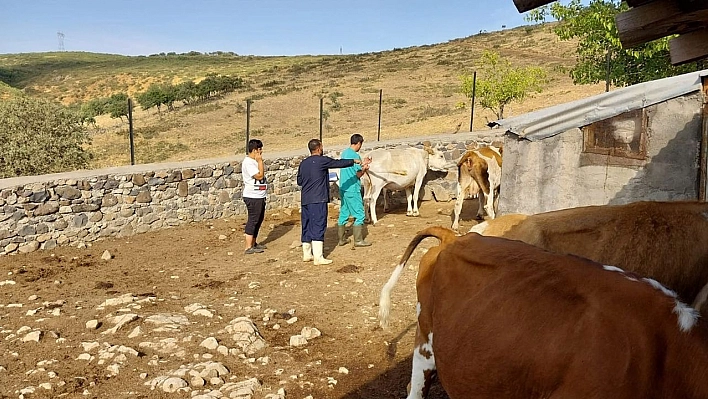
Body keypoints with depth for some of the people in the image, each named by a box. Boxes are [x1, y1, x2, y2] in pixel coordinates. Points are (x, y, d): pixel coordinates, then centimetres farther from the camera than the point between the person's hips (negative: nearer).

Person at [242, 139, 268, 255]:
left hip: (259, 196, 10)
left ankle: (253, 243, 29)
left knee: (258, 220, 17)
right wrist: (260, 161, -18)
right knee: (253, 220, -6)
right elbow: (259, 176, -22)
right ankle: (248, 247, -2)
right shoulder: (248, 162, -18)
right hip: (253, 197, -10)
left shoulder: (254, 161, 14)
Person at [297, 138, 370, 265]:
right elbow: (339, 163, 0)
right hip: (318, 200, -7)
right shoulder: (322, 160, -8)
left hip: (305, 200, 7)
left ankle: (306, 254, 19)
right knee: (318, 227, -6)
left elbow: (299, 181, 18)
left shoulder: (303, 163, 11)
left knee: (306, 227, 12)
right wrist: (355, 161, 13)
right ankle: (318, 257, -7)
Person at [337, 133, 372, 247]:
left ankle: (342, 239, 20)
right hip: (352, 190, -8)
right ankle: (358, 240, 3)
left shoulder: (344, 153, 9)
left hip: (343, 188, 9)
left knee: (343, 214, 13)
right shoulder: (355, 155, -16)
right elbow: (359, 174, -14)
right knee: (359, 215, 0)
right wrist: (364, 168, 4)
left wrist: (361, 167, 16)